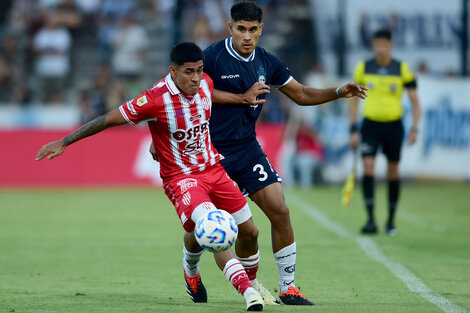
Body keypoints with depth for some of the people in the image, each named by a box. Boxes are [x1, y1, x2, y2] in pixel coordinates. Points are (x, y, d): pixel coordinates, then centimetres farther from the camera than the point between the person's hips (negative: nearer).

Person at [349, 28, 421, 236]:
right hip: (370, 125, 0)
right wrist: (353, 130, 4)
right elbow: (354, 100, 9)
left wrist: (414, 129, -8)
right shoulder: (363, 68, 1)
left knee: (393, 173, 5)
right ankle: (371, 220, -15)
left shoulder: (402, 69, -2)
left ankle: (391, 220, 19)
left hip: (393, 125, 0)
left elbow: (414, 101, 3)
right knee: (368, 169, -14)